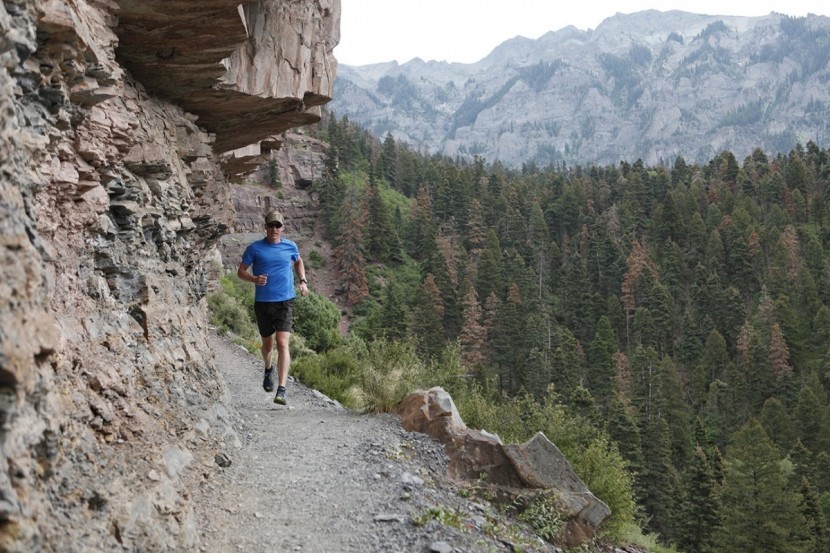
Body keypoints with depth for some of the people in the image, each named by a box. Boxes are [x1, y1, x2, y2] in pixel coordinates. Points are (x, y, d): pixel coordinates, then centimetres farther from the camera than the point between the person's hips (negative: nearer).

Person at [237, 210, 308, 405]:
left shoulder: (290, 246, 4)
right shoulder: (255, 248, -2)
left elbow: (298, 262, 25)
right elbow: (241, 271, 2)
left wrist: (303, 281, 11)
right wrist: (255, 279, -18)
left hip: (285, 302, 0)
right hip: (263, 303, 1)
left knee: (282, 343, -14)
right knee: (268, 344, 16)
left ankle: (281, 390, -19)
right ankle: (269, 369, 50)